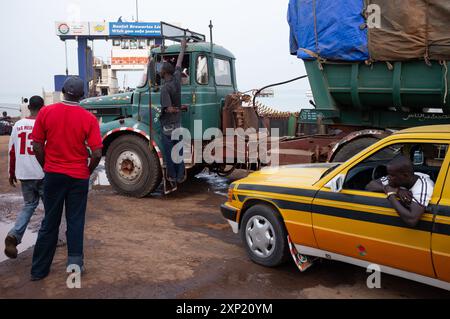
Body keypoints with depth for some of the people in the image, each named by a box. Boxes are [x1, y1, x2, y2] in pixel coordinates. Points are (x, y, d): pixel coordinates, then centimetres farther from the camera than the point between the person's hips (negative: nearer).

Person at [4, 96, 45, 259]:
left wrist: (12, 173, 19)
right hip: (42, 174, -5)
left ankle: (14, 235, -1)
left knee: (29, 205, 18)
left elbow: (11, 151, 9)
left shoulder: (18, 125, 4)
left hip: (24, 174, 5)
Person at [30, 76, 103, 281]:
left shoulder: (45, 112, -5)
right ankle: (75, 262, 14)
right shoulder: (89, 119, -9)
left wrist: (47, 168, 12)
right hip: (78, 177, -2)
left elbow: (37, 147, -2)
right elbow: (97, 154, -12)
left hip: (53, 175, 2)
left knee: (49, 223, 13)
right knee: (75, 222, 11)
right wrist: (88, 172, 6)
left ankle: (39, 269, 21)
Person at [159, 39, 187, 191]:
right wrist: (183, 47, 29)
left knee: (169, 154, 1)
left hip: (168, 126, -7)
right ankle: (180, 177, 20)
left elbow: (169, 109, -25)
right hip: (178, 124, 7)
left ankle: (172, 180, 8)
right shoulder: (177, 79, 0)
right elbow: (179, 62, 16)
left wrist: (175, 109, -3)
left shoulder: (165, 87, -20)